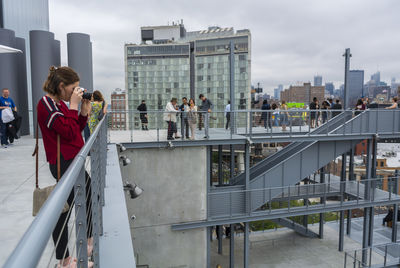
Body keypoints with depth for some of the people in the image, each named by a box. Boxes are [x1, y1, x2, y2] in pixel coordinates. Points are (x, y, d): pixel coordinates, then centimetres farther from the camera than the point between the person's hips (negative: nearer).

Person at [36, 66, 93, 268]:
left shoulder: (60, 103, 14)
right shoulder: (47, 103, -13)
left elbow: (76, 130, 16)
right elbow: (68, 132, -22)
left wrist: (84, 113, 4)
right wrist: (73, 105, -17)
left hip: (73, 161, 10)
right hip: (64, 164, -10)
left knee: (89, 195, 19)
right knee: (64, 209, -2)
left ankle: (90, 241, 38)